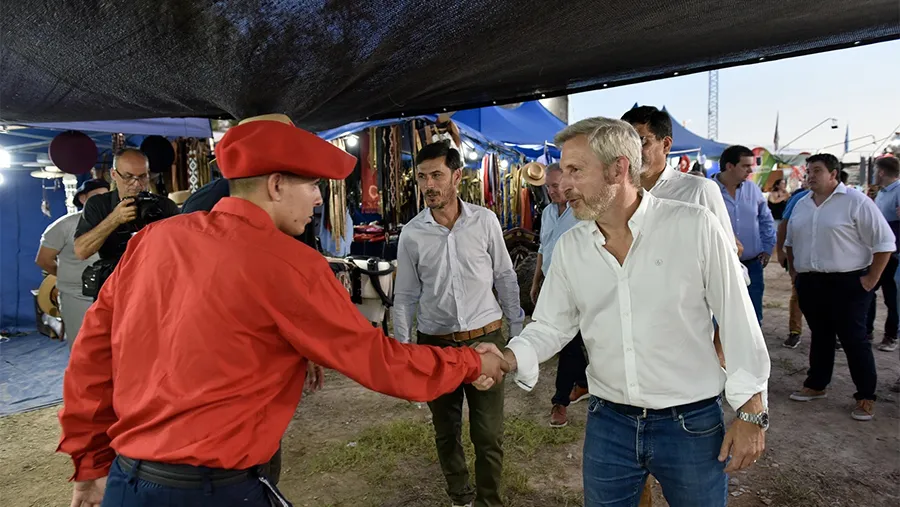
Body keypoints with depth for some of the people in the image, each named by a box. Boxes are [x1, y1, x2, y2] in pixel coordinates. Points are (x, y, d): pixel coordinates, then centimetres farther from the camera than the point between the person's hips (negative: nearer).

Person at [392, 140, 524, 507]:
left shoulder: (485, 221, -5)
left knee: (489, 435, 5)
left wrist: (518, 331, 6)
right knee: (446, 433, 15)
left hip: (485, 339, -1)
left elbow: (505, 278, 4)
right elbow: (405, 296, 4)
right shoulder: (411, 233, -4)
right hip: (435, 345, 1)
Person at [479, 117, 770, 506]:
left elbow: (738, 321, -7)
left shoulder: (695, 227, -13)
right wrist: (509, 357, -16)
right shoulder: (569, 247, -1)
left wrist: (751, 413, -5)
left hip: (692, 424, -3)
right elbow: (550, 326, 3)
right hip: (608, 423, 3)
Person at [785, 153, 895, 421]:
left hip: (847, 284, -6)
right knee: (820, 337, 16)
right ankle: (816, 385, 28)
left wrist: (872, 279, -11)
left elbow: (884, 242, -10)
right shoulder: (802, 205, 10)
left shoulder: (856, 201, -9)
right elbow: (790, 242, 23)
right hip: (809, 283, 6)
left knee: (854, 340, 0)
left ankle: (866, 397, 12)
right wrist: (794, 272, 16)